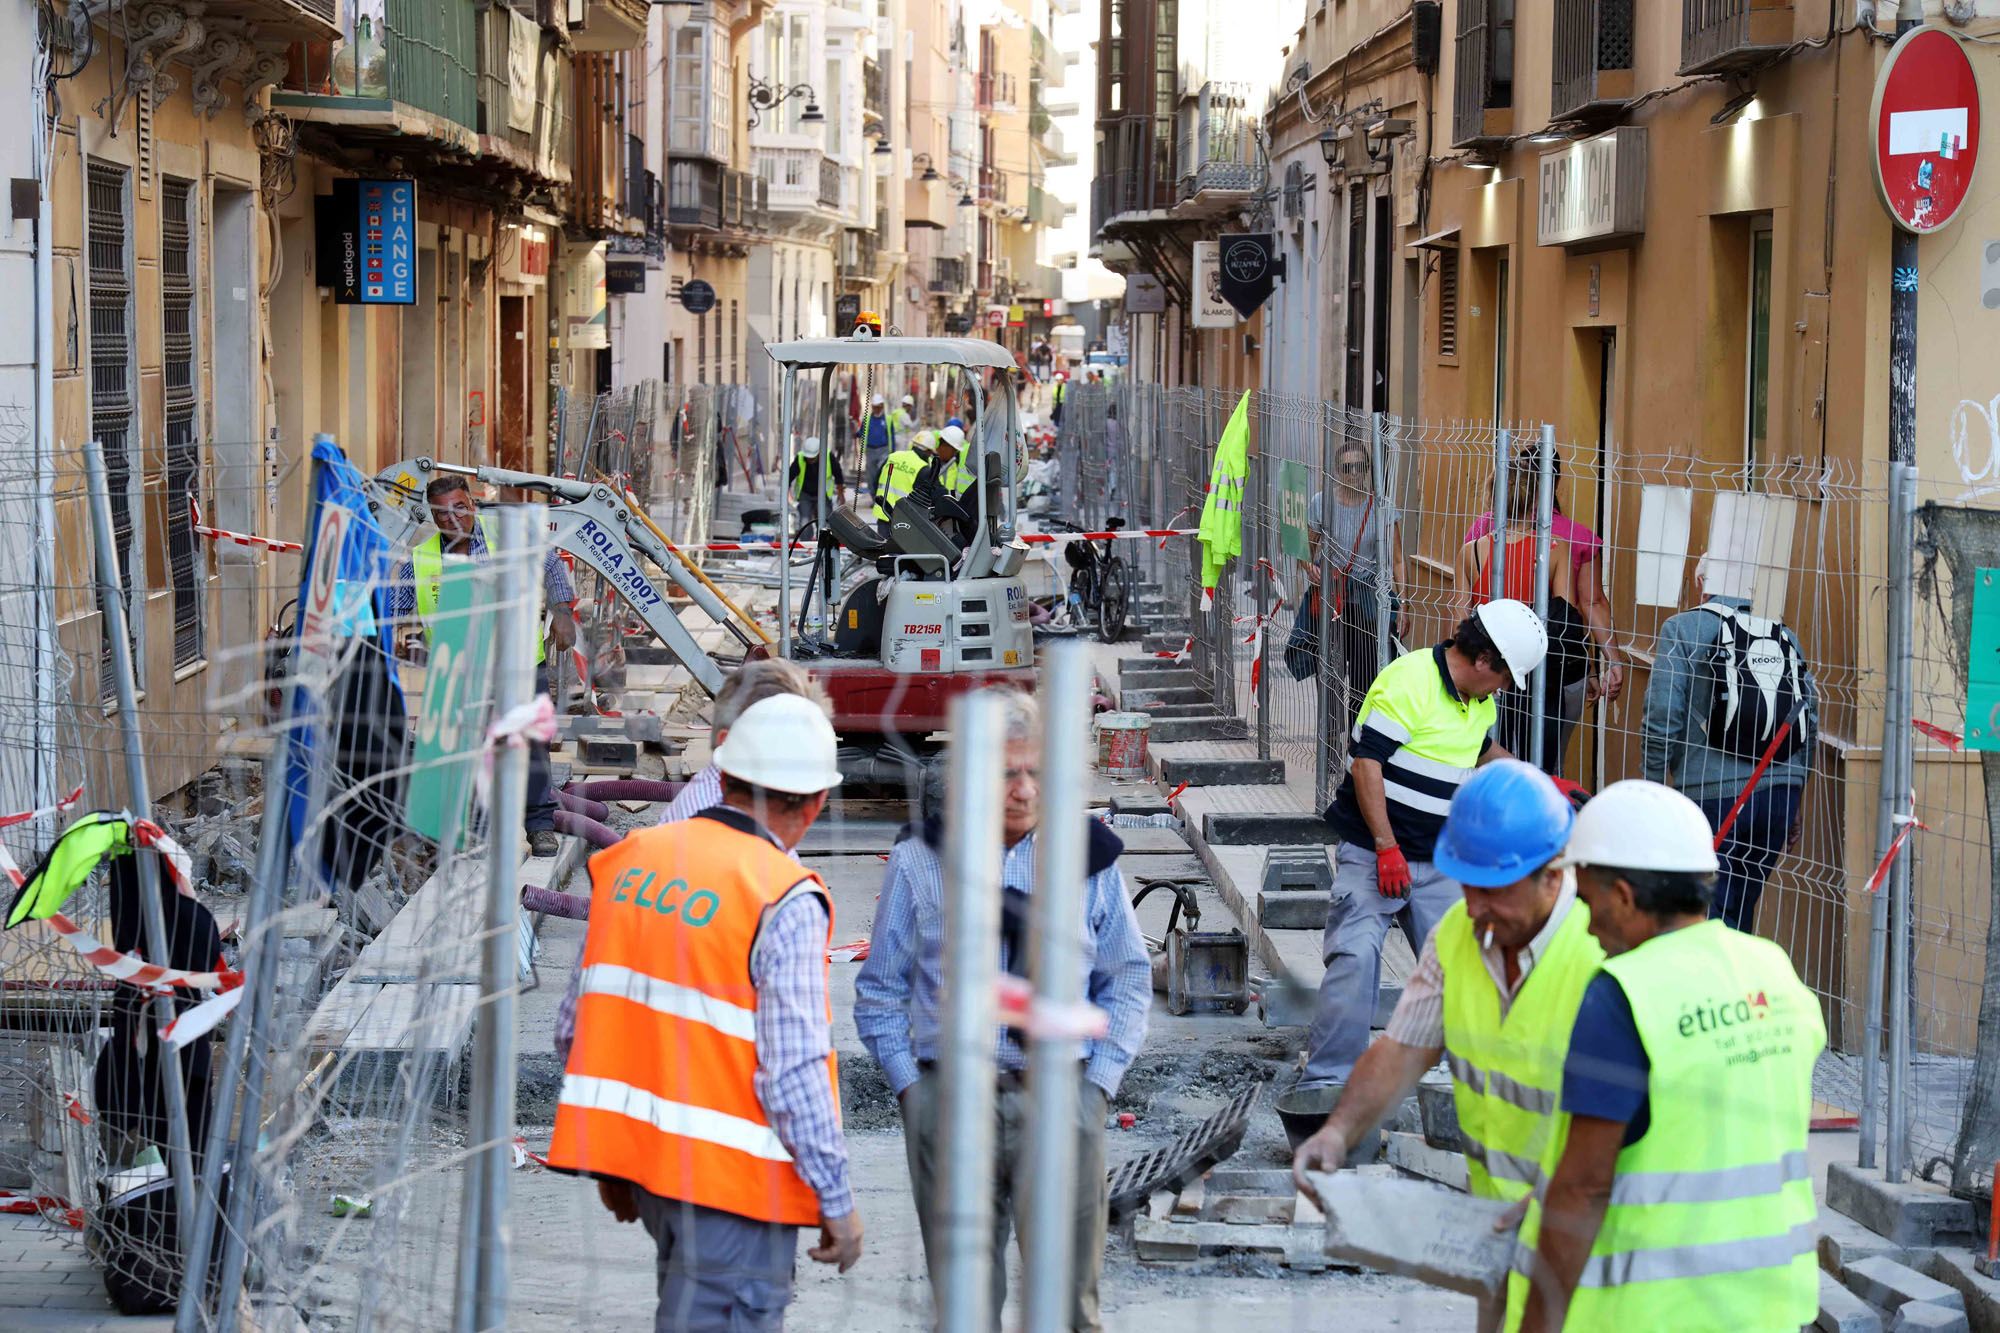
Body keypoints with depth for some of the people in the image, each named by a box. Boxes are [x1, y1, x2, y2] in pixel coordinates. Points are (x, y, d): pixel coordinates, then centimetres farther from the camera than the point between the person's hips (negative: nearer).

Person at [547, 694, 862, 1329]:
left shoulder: (629, 859, 6)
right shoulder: (786, 900, -14)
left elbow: (577, 1028, 11)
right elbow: (793, 1070, -18)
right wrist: (837, 1199, -9)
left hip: (637, 1153, 7)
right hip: (729, 1170, -7)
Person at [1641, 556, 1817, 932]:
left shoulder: (1682, 630, -1)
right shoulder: (1785, 637, 13)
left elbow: (1663, 717, -7)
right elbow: (1810, 721, 15)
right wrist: (1797, 802, 24)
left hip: (1712, 798, -5)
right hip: (1780, 798, 5)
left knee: (1712, 913, -5)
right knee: (1740, 912, 13)